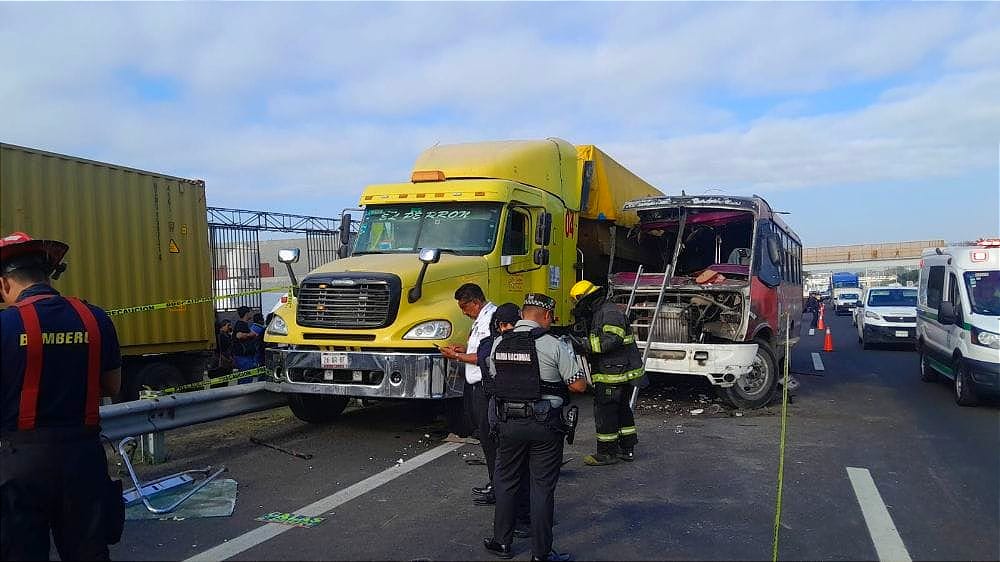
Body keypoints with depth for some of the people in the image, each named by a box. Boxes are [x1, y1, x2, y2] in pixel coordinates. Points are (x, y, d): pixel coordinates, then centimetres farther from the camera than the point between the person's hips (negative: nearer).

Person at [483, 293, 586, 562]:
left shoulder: (499, 343, 3)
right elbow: (579, 385, -9)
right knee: (543, 487, 6)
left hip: (509, 423, 4)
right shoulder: (553, 345, -12)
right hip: (544, 425, -3)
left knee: (505, 481, 18)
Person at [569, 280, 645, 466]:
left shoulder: (609, 312, -15)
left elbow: (612, 340, -25)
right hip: (622, 374, 11)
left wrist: (585, 344, -20)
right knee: (622, 409, 17)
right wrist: (584, 341, 10)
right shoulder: (600, 312, 18)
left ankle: (607, 453, 5)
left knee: (605, 411, -3)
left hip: (614, 375, -11)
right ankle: (627, 449, 27)